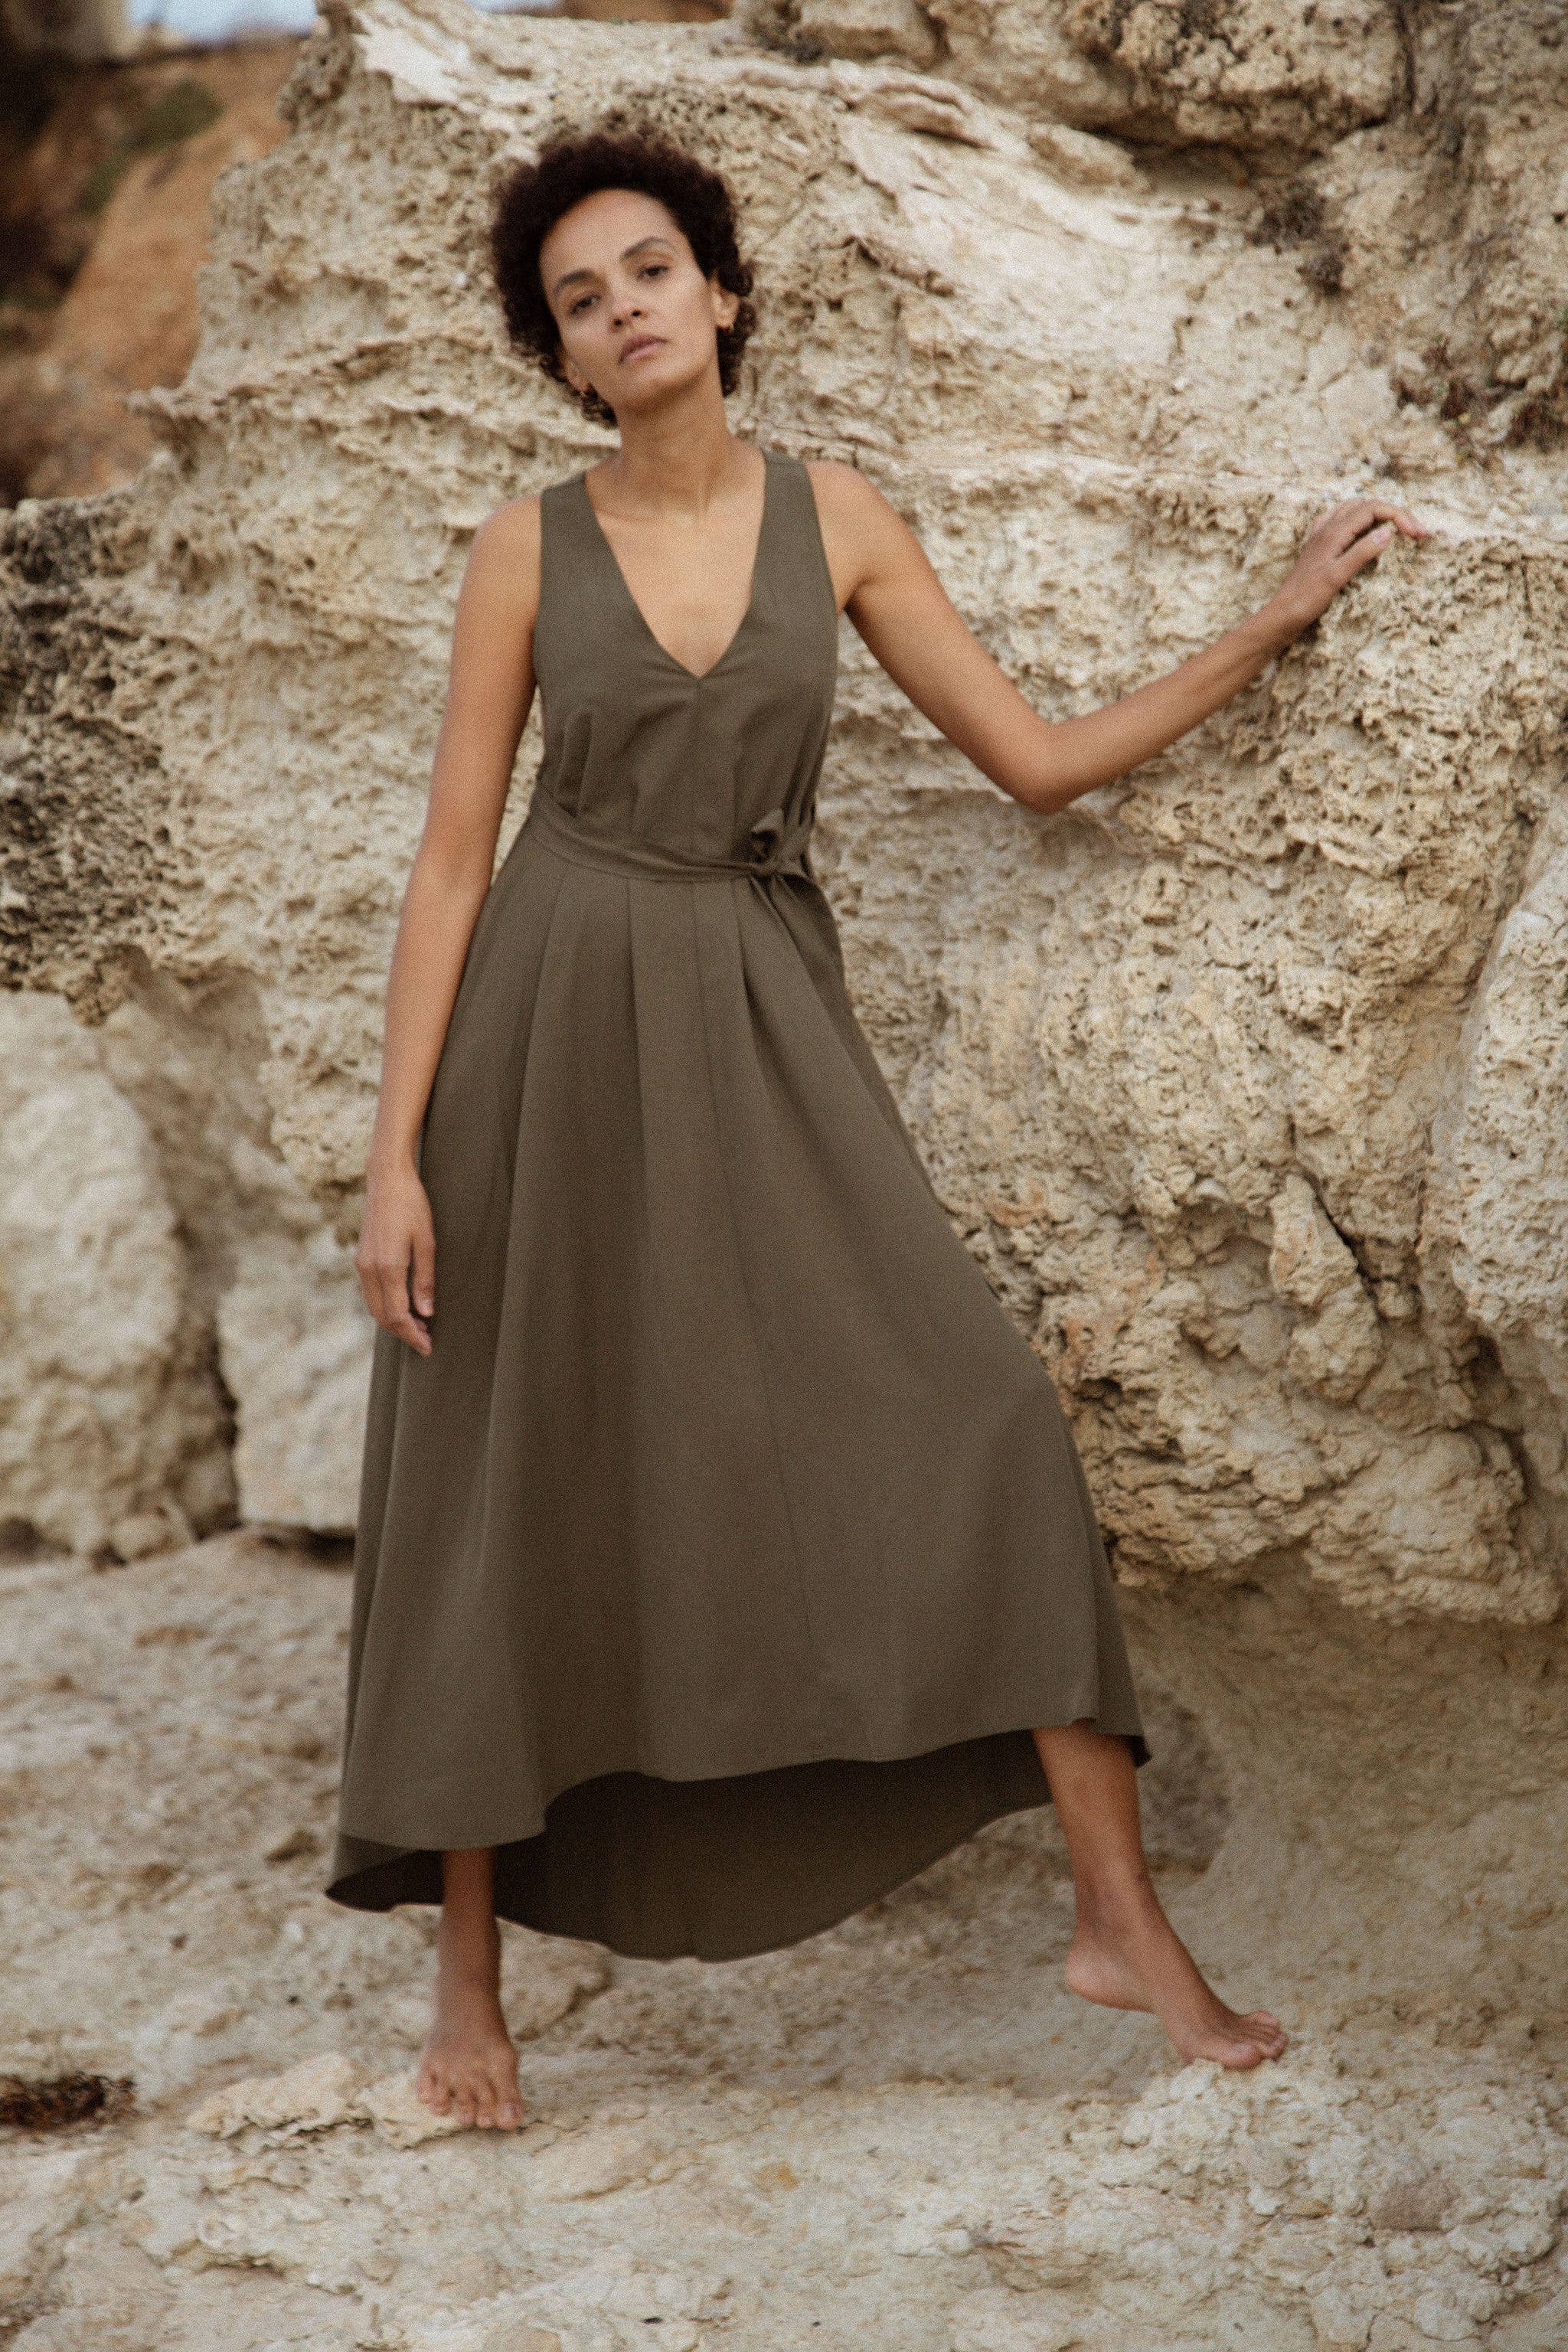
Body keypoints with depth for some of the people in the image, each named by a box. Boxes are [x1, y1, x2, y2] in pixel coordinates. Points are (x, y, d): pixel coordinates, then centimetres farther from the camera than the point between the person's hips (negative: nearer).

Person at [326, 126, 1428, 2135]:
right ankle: (467, 1968, 18)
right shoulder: (527, 550, 0)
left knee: (974, 1421, -11)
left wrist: (1276, 619, 6)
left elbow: (1040, 761, 7)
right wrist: (395, 1155, -8)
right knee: (510, 1501, 2)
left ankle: (1121, 1919, -3)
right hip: (553, 1021, -1)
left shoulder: (833, 519, 5)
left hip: (763, 1030, 1)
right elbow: (450, 858, -2)